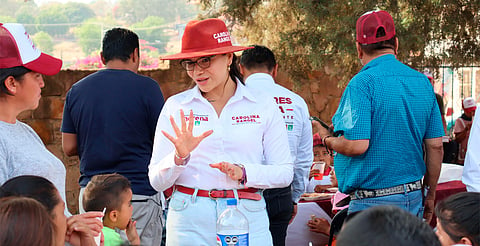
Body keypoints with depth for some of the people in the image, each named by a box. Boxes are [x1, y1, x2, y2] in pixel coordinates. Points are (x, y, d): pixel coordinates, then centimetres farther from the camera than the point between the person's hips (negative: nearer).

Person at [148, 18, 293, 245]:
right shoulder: (175, 107, 3)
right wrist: (180, 157, -16)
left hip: (247, 219, 0)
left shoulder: (263, 105, 3)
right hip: (189, 222, 0)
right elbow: (157, 181, 2)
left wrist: (244, 173, -12)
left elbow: (284, 172, 3)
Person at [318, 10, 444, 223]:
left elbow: (357, 145, -20)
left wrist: (328, 140, 1)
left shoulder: (363, 83, -12)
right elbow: (435, 146, 9)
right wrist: (430, 195, 19)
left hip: (373, 201, -7)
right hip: (413, 198, 7)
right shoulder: (422, 82, 7)